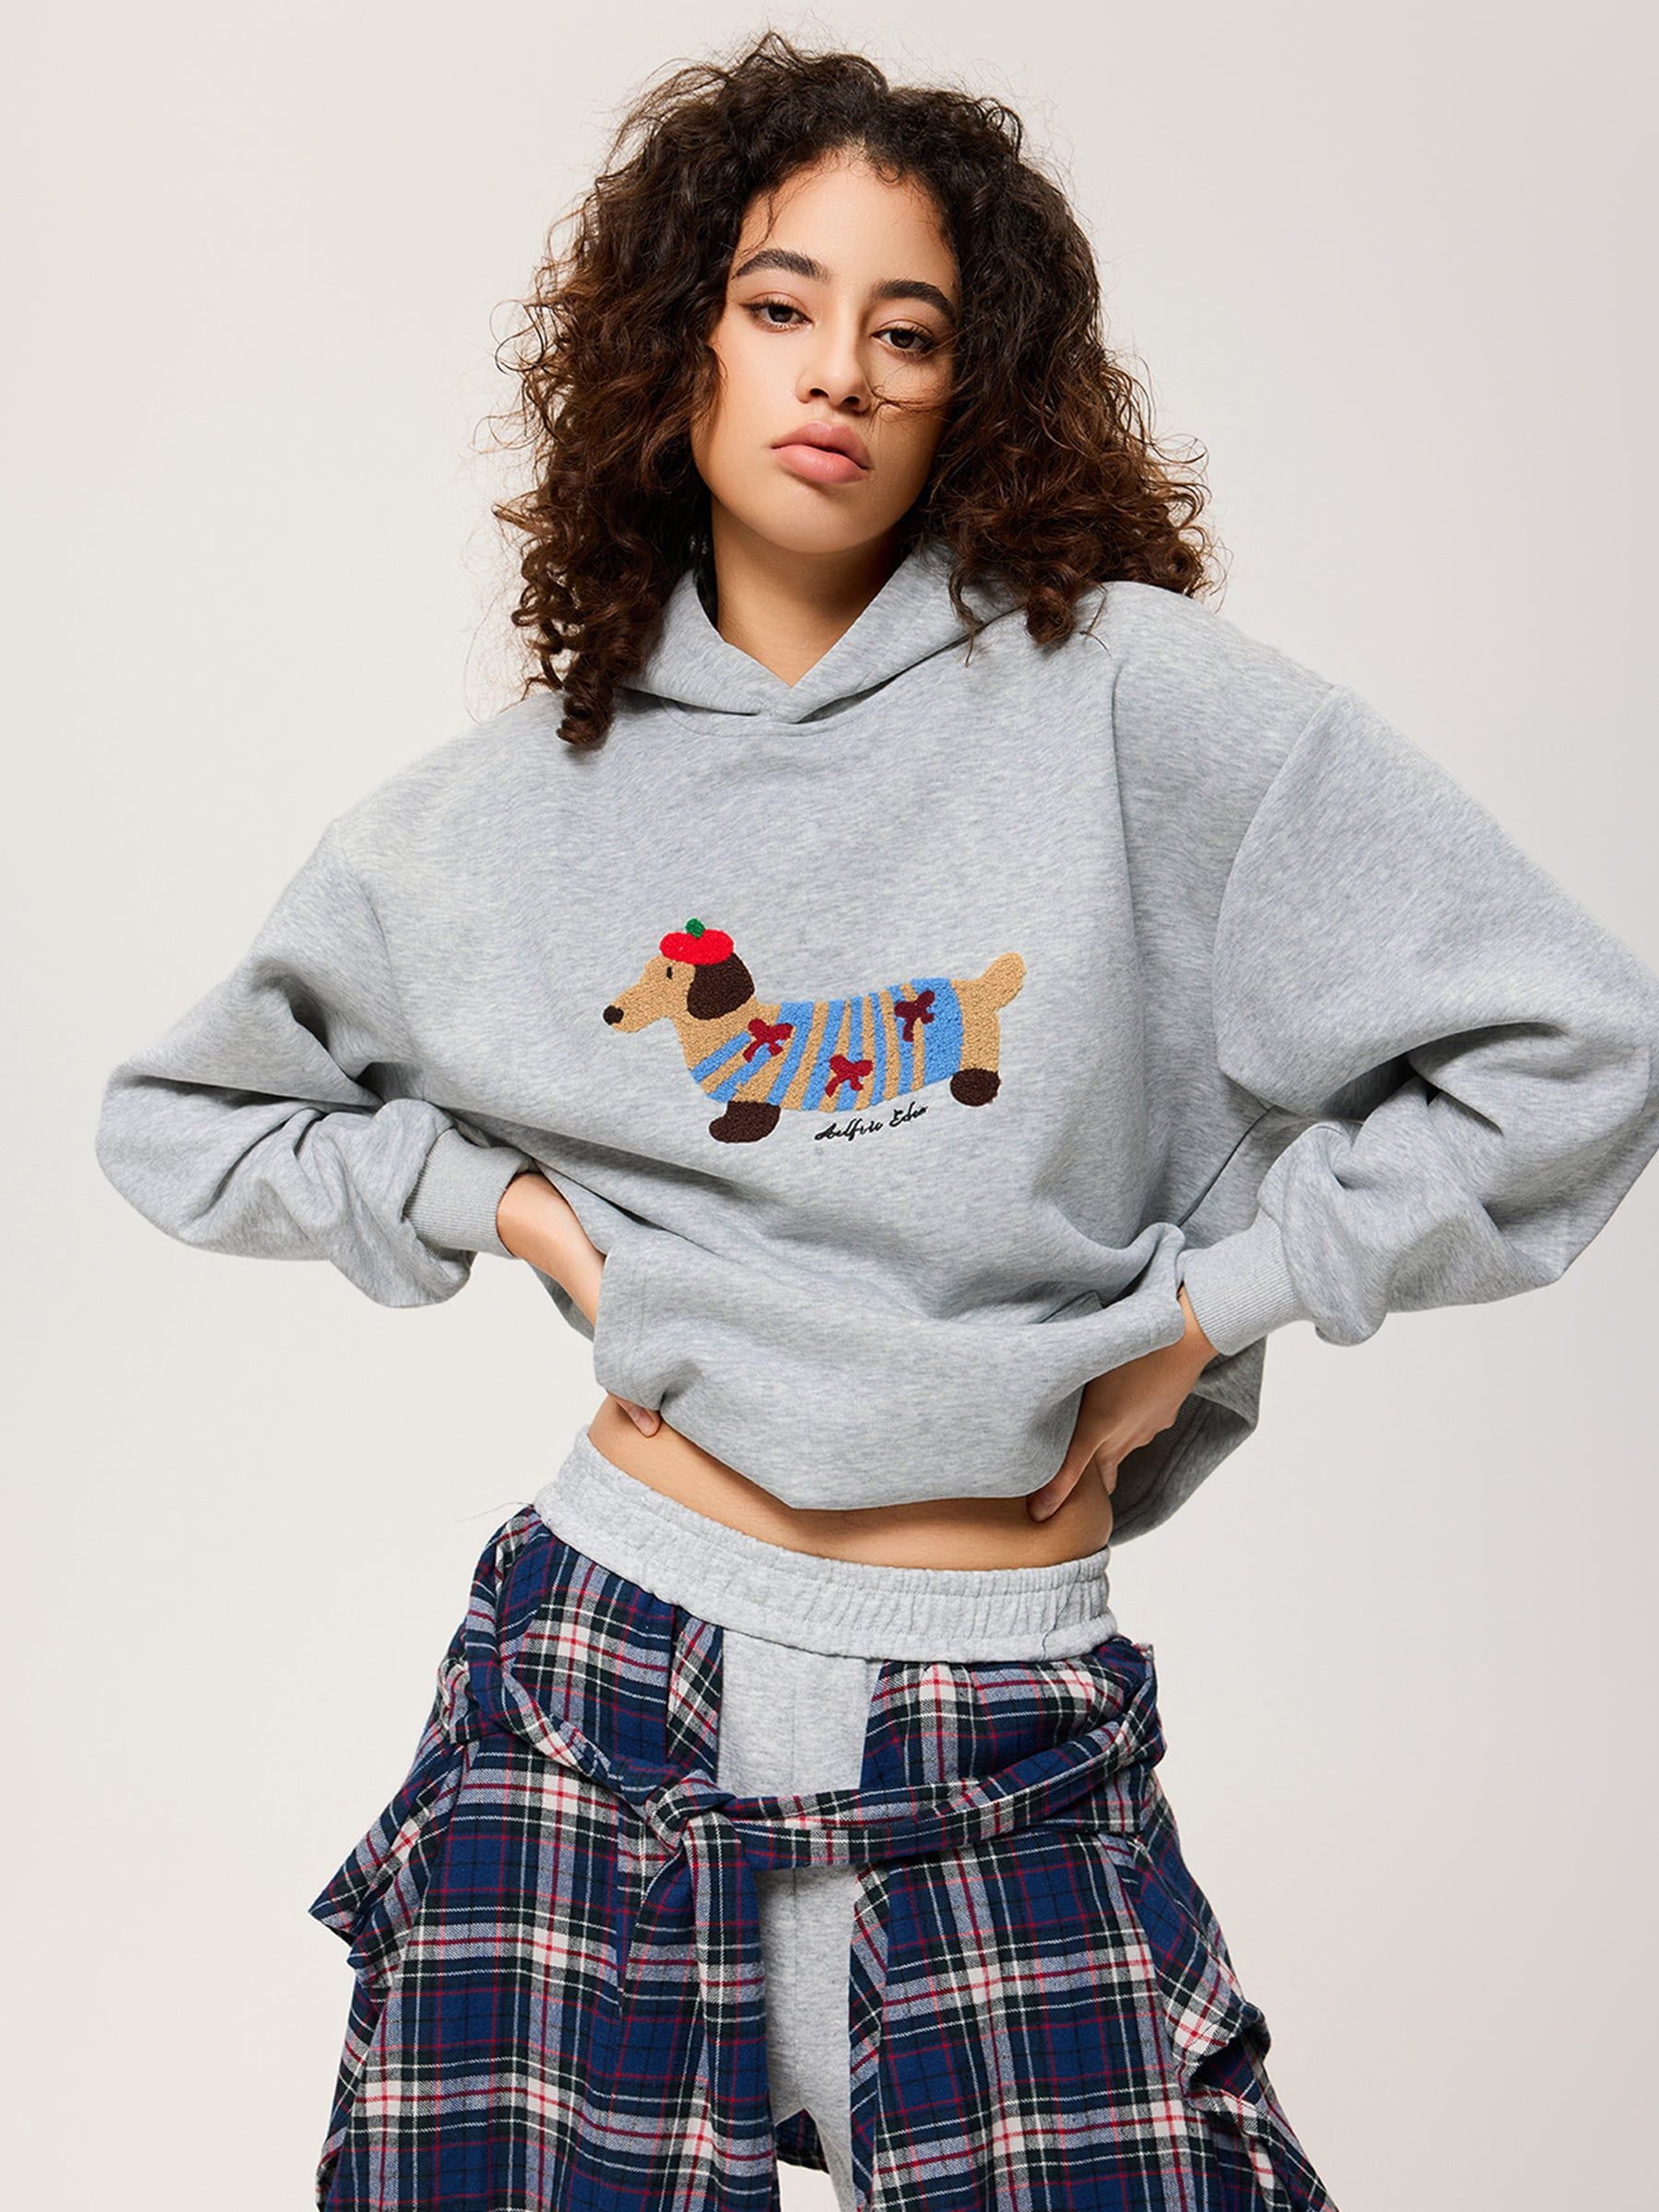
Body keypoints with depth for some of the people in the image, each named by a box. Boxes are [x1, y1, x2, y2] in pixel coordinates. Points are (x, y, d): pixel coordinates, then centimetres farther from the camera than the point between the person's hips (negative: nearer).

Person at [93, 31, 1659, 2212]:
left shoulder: (1128, 694, -5)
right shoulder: (504, 808, 4)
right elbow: (176, 1114, 17)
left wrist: (1203, 1311, -2)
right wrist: (494, 1197, 2)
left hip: (1013, 1779, -1)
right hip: (591, 1720, 2)